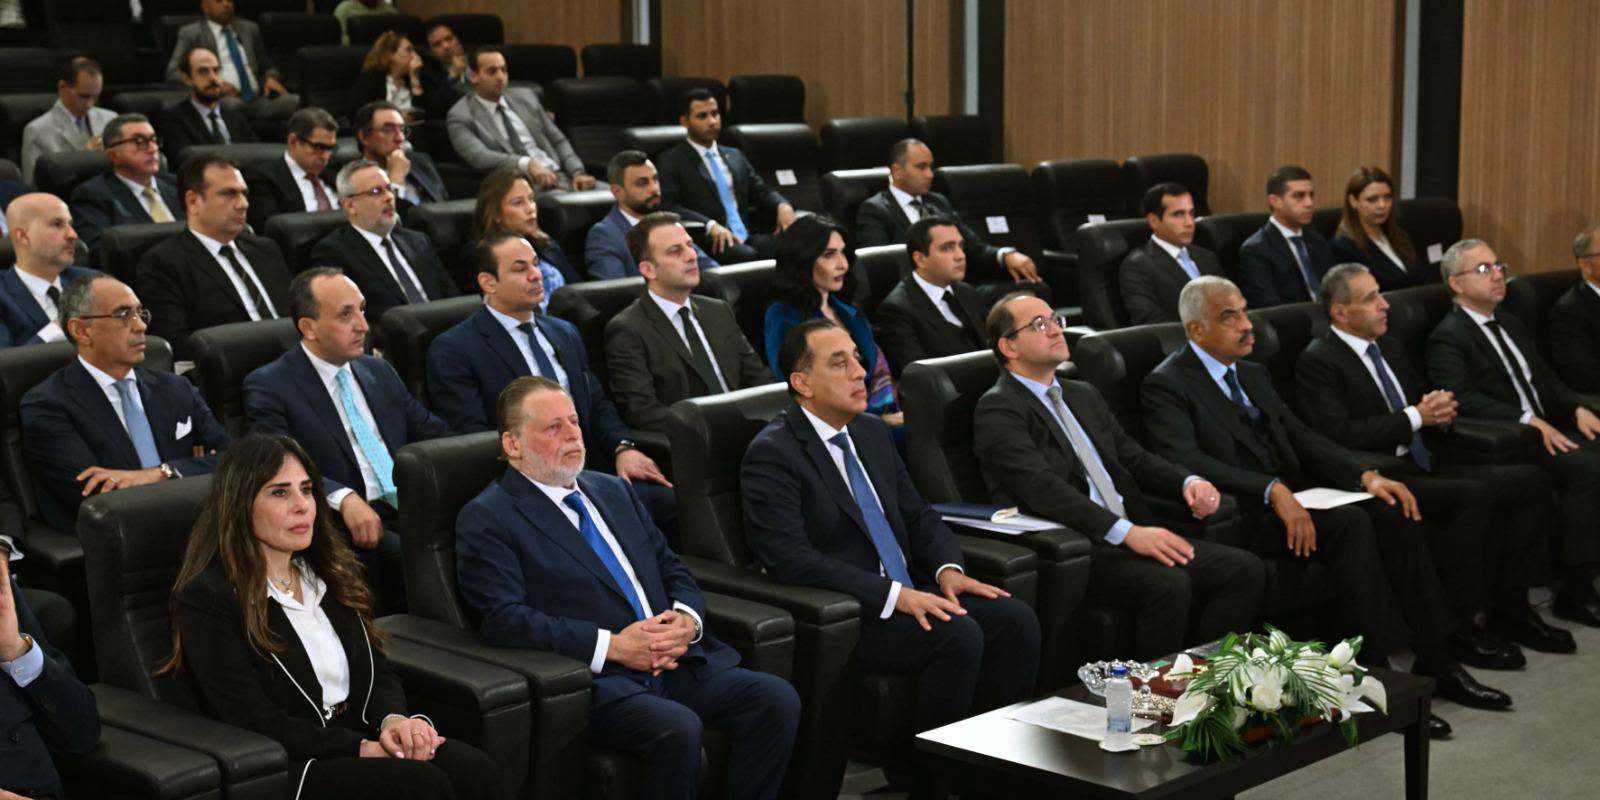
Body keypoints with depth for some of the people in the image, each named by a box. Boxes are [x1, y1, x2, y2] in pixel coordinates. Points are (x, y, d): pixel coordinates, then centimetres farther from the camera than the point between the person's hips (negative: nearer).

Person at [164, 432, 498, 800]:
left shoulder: (329, 574, 16)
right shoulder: (206, 599, -7)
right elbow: (256, 723, -13)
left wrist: (394, 721, -9)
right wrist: (363, 749, -18)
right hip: (285, 768, -6)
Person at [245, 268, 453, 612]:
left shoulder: (379, 372, 22)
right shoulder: (269, 386, 2)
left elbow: (433, 434, 21)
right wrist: (342, 498, -28)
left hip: (413, 508, 5)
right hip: (345, 525, -5)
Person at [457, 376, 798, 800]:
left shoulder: (614, 491, 22)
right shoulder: (486, 520, -1)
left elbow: (674, 571, 22)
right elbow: (505, 619, -13)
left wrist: (686, 620, -2)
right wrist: (611, 646, -17)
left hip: (674, 665, 7)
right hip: (592, 679, -7)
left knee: (778, 700, -15)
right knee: (678, 729, -32)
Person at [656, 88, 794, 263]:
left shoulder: (735, 156, 25)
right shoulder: (671, 160, 4)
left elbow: (761, 192, 24)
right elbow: (667, 206, -8)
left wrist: (783, 206, -1)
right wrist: (710, 225, -24)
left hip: (746, 238, 6)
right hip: (709, 242, -6)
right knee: (748, 256, -37)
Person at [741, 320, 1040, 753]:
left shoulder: (872, 432, 14)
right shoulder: (772, 454, -12)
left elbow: (919, 515, 19)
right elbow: (790, 558, -21)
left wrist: (947, 569, -3)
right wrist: (892, 595, -25)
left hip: (909, 595, 8)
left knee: (1016, 619, -11)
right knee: (958, 636, -27)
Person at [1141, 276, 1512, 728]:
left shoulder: (1253, 375, 22)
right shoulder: (1166, 386, -5)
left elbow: (1302, 437, 16)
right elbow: (1188, 463, -19)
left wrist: (1366, 474, -2)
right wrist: (1272, 491, -30)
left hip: (1291, 495, 8)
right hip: (1243, 515, -7)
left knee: (1393, 510, -15)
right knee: (1350, 524, -28)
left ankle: (1434, 661, -12)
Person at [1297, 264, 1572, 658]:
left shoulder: (1389, 347, 20)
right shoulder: (1317, 362, -6)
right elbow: (1340, 435, -18)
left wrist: (1438, 409, 4)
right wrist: (1416, 417, -15)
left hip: (1426, 467, 9)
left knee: (1531, 479, -9)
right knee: (1471, 494, -32)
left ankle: (1510, 608, -5)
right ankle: (1465, 625, -22)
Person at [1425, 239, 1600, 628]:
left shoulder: (1513, 326, 24)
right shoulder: (1448, 337, -4)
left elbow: (1548, 379, 23)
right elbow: (1464, 399, -17)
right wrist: (1529, 420, -24)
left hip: (1548, 429, 8)